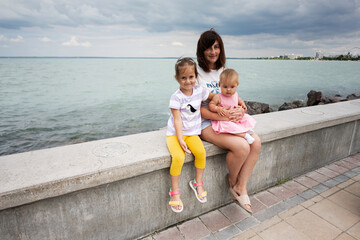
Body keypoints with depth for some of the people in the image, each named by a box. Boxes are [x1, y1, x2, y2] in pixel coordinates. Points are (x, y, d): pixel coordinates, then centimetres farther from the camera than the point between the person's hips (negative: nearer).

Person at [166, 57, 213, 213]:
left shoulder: (199, 91, 2)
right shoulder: (176, 97, -11)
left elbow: (215, 96, 20)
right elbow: (177, 119, -15)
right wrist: (180, 139, -21)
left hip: (192, 133, 4)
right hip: (175, 134, -3)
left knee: (201, 153, -23)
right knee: (178, 158, -27)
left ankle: (197, 183, 3)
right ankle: (174, 192, -7)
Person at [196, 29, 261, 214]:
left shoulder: (224, 71, 11)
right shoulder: (197, 73, -10)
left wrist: (240, 109, -8)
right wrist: (222, 116, -25)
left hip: (228, 119, 7)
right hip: (206, 123, -6)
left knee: (256, 142, -14)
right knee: (242, 147, -24)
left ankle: (241, 187, 0)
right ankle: (232, 181, 8)